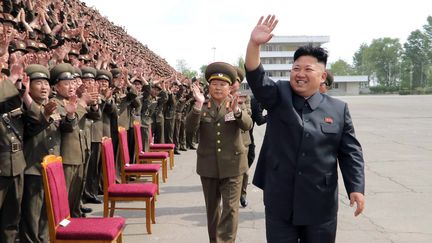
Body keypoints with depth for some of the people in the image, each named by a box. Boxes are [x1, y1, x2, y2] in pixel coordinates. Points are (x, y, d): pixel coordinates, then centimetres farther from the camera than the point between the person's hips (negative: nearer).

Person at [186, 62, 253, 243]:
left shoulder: (235, 105, 0)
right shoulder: (202, 108, 0)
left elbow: (247, 125, -18)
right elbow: (190, 128, -17)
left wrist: (236, 111, -39)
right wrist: (198, 105, -32)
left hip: (232, 165, -2)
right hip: (208, 166, 2)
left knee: (230, 208, -7)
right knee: (212, 208, 16)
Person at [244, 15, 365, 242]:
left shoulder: (338, 109, 3)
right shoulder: (278, 96, 2)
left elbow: (350, 152, 3)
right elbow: (256, 77, -16)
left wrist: (356, 188, -8)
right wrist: (254, 44, -32)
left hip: (321, 204, 1)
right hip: (280, 200, 0)